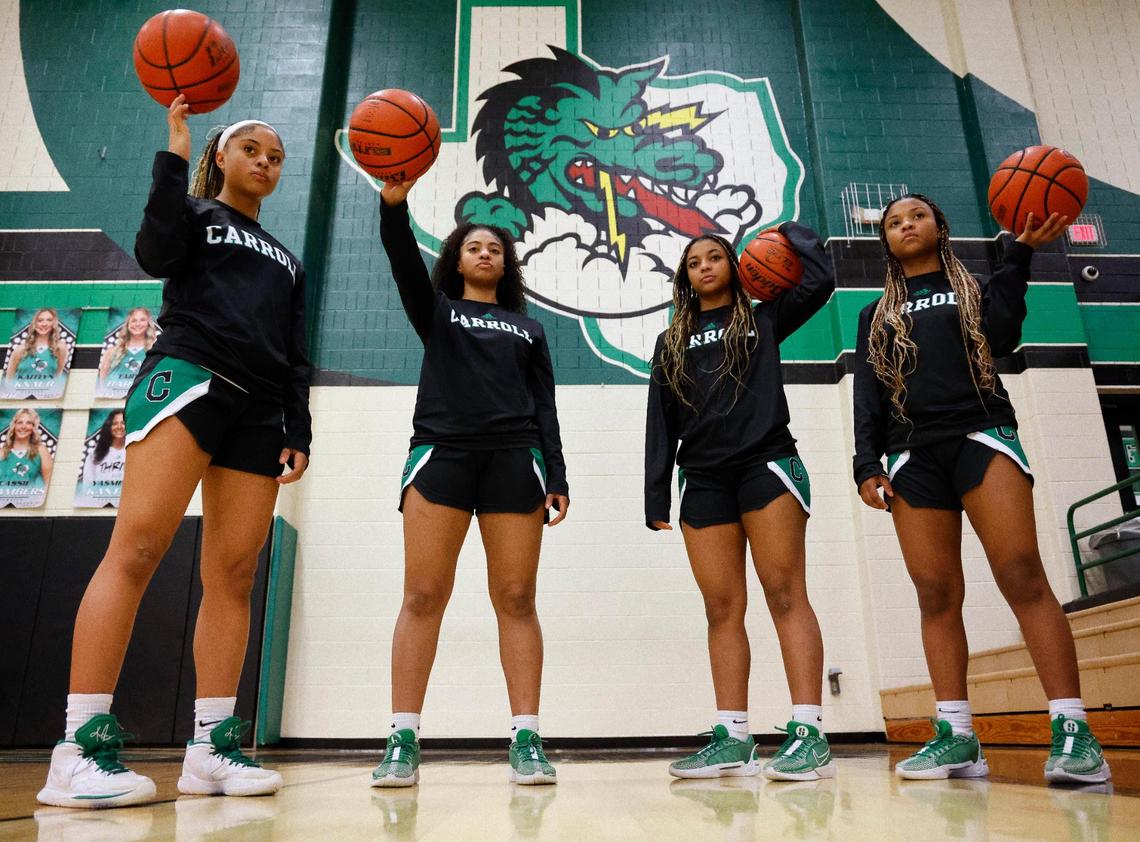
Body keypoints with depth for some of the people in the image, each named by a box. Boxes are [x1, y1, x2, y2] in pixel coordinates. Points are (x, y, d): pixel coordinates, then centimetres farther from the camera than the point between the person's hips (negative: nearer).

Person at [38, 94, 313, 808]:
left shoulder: (287, 260, 29)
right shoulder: (194, 214, 17)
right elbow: (156, 254, -7)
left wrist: (298, 430, 11)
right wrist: (174, 156, -6)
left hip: (259, 410, 5)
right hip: (187, 376, -5)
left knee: (234, 572, -4)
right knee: (138, 547, -18)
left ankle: (211, 748, -3)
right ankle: (80, 749, -17)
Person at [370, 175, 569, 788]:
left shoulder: (528, 327, 23)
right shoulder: (435, 310, 20)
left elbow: (545, 408, 16)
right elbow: (402, 258, 1)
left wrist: (557, 476, 4)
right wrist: (395, 200, -17)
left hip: (514, 459, 1)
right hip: (441, 450, -1)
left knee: (516, 598, -6)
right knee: (423, 595, -9)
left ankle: (526, 740, -5)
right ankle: (403, 741, -5)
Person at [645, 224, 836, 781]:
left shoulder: (763, 319, 15)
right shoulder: (671, 342, 20)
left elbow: (820, 279, -2)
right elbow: (660, 423, 14)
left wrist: (790, 231, 15)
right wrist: (656, 498, 6)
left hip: (766, 464, -3)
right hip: (703, 480, 3)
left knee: (785, 594, -10)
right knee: (722, 608, 1)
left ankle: (809, 733, -10)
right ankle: (733, 739, 3)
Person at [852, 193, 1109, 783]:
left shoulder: (974, 288, 19)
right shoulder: (876, 315, 23)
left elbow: (1001, 338, -2)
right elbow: (867, 396, 14)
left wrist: (1020, 255, -3)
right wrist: (867, 463, 2)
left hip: (981, 436, -2)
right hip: (913, 456, 2)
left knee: (1022, 575, -17)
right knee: (936, 594, -5)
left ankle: (1072, 730, -15)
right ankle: (955, 735, -4)